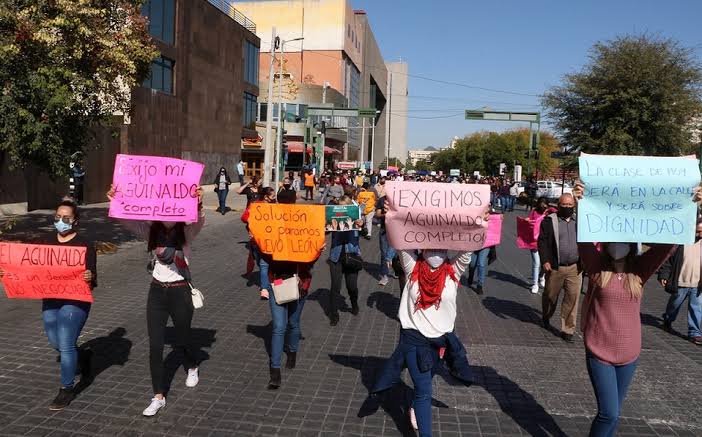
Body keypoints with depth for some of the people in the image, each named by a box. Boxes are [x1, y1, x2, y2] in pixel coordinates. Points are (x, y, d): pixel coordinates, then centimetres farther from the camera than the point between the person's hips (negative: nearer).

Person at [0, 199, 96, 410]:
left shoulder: (84, 244, -10)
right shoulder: (48, 241, 7)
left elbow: (91, 276, -14)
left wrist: (89, 278, -37)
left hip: (74, 301, -6)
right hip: (49, 300, 6)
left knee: (66, 345, -3)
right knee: (56, 343, 15)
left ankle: (67, 389, 13)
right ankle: (83, 356, 44)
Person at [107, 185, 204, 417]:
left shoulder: (187, 232, -10)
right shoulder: (151, 231, 0)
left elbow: (199, 221, -31)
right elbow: (127, 220, -8)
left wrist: (198, 203, -51)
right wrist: (114, 202, -26)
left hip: (180, 291, -3)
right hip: (157, 291, 3)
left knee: (181, 340, 14)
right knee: (155, 346, 0)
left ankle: (192, 367, 48)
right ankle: (158, 396, 10)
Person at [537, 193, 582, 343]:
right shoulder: (549, 221, -2)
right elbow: (542, 241, -6)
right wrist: (545, 261, -15)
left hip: (575, 268, 2)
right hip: (555, 267, -2)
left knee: (572, 299, -1)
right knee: (551, 295, 13)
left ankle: (567, 330, 9)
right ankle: (546, 317, 41)